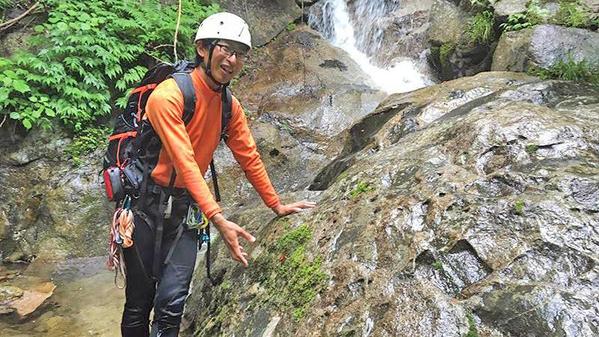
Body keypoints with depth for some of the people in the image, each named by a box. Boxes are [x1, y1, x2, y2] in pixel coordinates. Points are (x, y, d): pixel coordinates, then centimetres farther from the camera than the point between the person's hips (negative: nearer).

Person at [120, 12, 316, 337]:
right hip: (146, 203, -4)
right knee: (139, 304, 4)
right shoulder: (168, 95, -17)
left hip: (186, 207, 5)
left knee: (172, 302, -6)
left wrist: (277, 205, 15)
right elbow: (184, 162, -25)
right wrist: (218, 219, -31)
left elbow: (249, 158, 11)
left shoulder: (230, 107, 4)